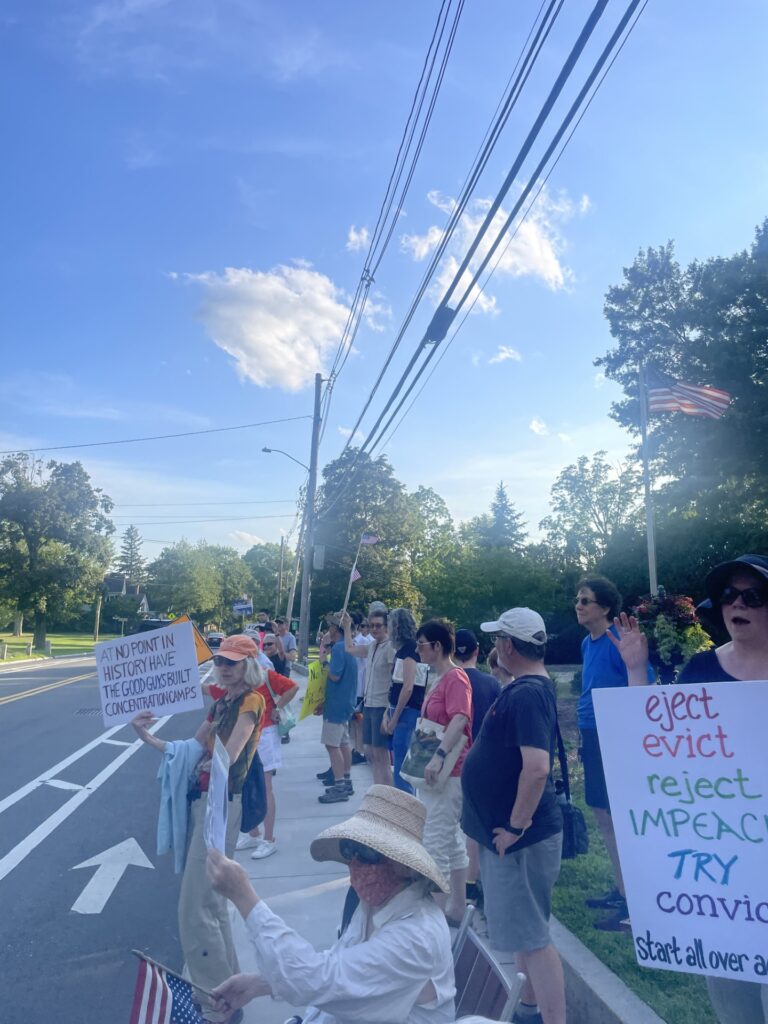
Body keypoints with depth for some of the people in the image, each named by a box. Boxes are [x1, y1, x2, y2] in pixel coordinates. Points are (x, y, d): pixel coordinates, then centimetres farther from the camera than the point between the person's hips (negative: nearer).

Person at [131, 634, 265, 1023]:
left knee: (195, 908, -4)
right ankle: (226, 983, 37)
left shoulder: (251, 701, -13)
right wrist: (148, 738, 3)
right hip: (201, 799, 9)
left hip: (221, 804, -9)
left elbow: (228, 755, -22)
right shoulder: (222, 702, 12)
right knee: (210, 899, 20)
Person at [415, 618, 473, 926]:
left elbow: (460, 719, -30)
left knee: (435, 840, -4)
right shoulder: (438, 678, 12)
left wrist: (439, 756, -37)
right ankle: (457, 908, 29)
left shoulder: (455, 677, -17)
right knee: (451, 839, 17)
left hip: (448, 772, -10)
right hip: (436, 772, 10)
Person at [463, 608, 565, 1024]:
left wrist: (515, 827, -24)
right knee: (523, 930, 23)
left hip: (521, 837, -10)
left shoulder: (525, 694, -25)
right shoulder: (529, 687, 6)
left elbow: (537, 767, -34)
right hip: (512, 832, 10)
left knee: (531, 935, 1)